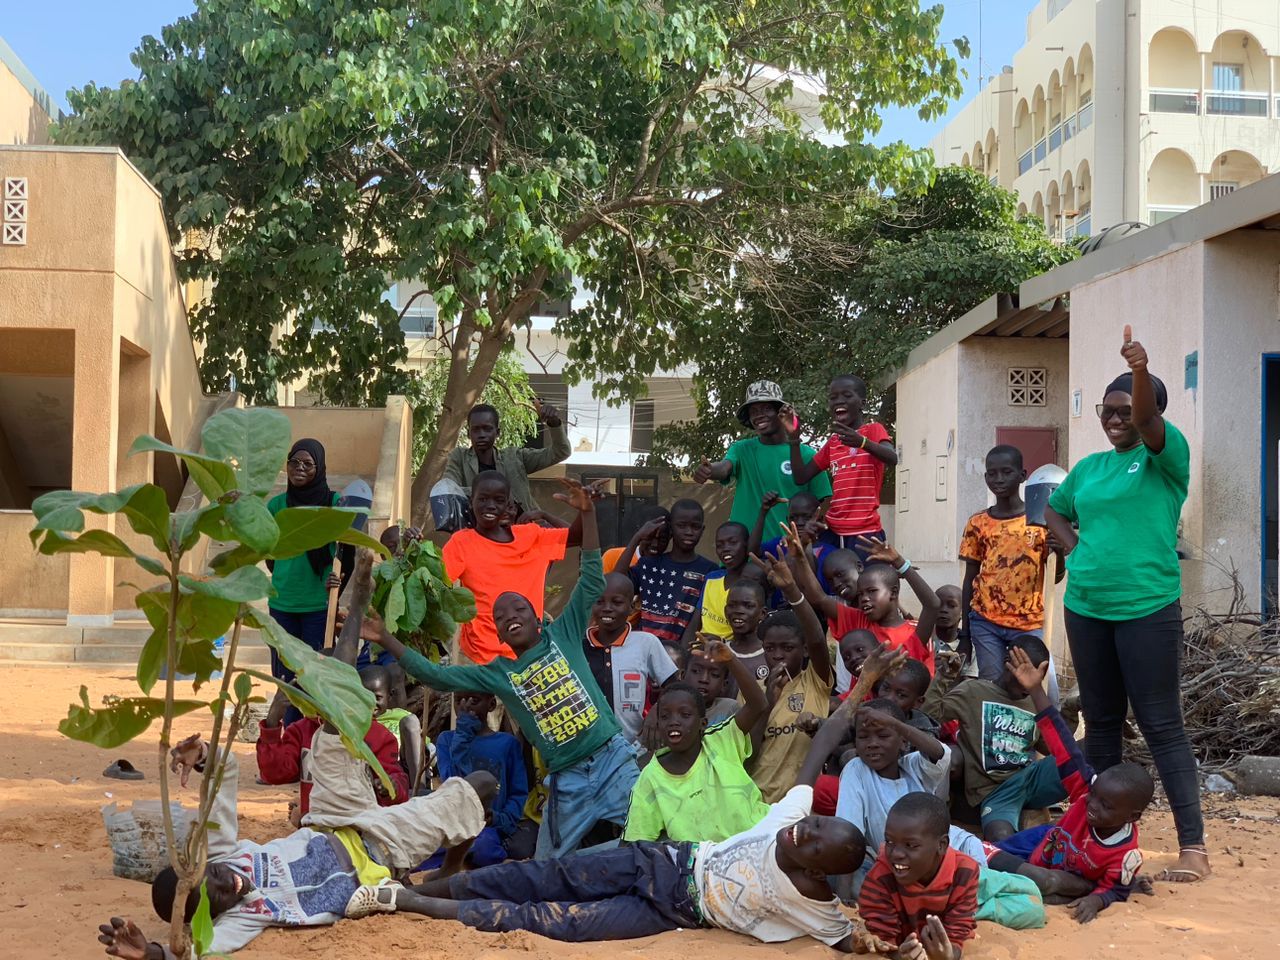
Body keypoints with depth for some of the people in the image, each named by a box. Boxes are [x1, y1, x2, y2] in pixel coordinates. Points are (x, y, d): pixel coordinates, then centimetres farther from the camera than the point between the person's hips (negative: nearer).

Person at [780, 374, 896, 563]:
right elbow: (801, 477, 14)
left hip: (864, 532, -6)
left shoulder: (873, 430, 0)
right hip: (833, 531, 6)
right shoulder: (832, 442, 19)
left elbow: (892, 458, -21)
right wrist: (794, 438, 2)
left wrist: (862, 442, -40)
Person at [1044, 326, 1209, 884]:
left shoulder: (1166, 457, -4)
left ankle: (1193, 847, -4)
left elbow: (1147, 419, -25)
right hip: (1085, 607, 6)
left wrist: (1142, 370, -44)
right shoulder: (1088, 468, 12)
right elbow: (1054, 511, 27)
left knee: (1162, 726, -7)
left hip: (1147, 608, -6)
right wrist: (1075, 549, 8)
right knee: (1101, 721, 14)